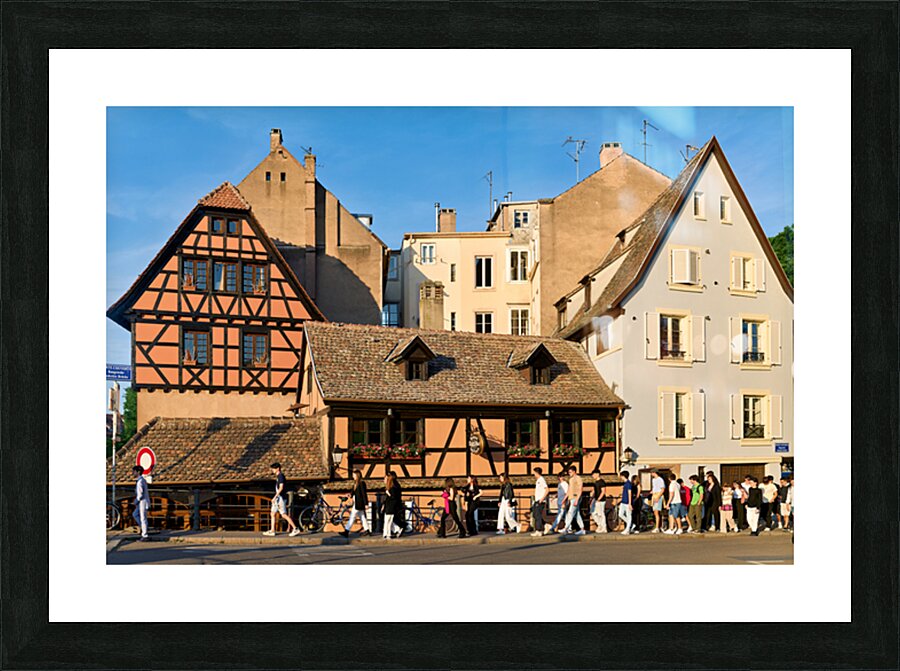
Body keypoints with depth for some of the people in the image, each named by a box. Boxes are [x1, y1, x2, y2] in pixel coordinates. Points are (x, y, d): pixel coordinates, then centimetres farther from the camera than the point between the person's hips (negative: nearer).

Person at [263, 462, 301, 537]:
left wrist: (275, 497, -24)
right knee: (272, 514, 9)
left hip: (280, 497, -10)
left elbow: (281, 487, -21)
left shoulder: (280, 476, -12)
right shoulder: (278, 476, 17)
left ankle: (295, 528, -8)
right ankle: (272, 531, 12)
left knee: (284, 514, -10)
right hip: (277, 498, 10)